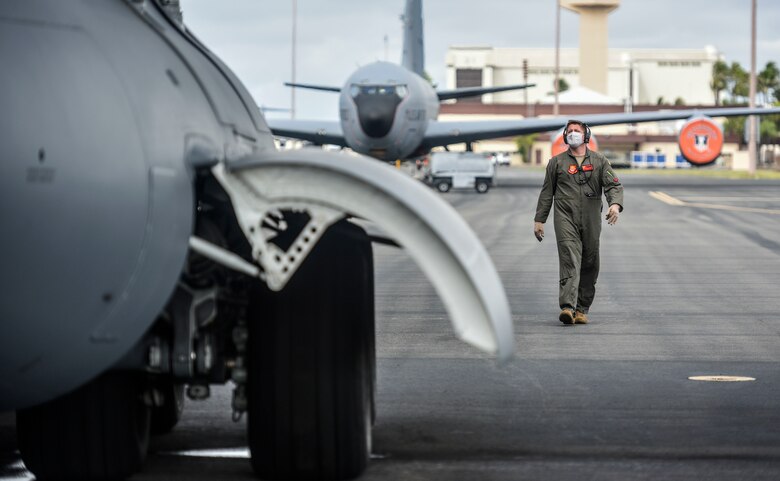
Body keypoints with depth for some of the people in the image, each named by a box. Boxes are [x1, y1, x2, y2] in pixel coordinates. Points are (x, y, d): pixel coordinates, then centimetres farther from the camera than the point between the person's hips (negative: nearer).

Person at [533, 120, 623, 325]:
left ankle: (582, 310, 14)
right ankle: (567, 307, -28)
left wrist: (615, 204, -21)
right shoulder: (557, 162, 11)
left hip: (591, 221, 2)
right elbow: (547, 192, 15)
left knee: (589, 265, 4)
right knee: (569, 261, -17)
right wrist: (539, 219, 10)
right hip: (566, 218, -2)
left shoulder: (599, 161, 10)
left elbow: (613, 185, -1)